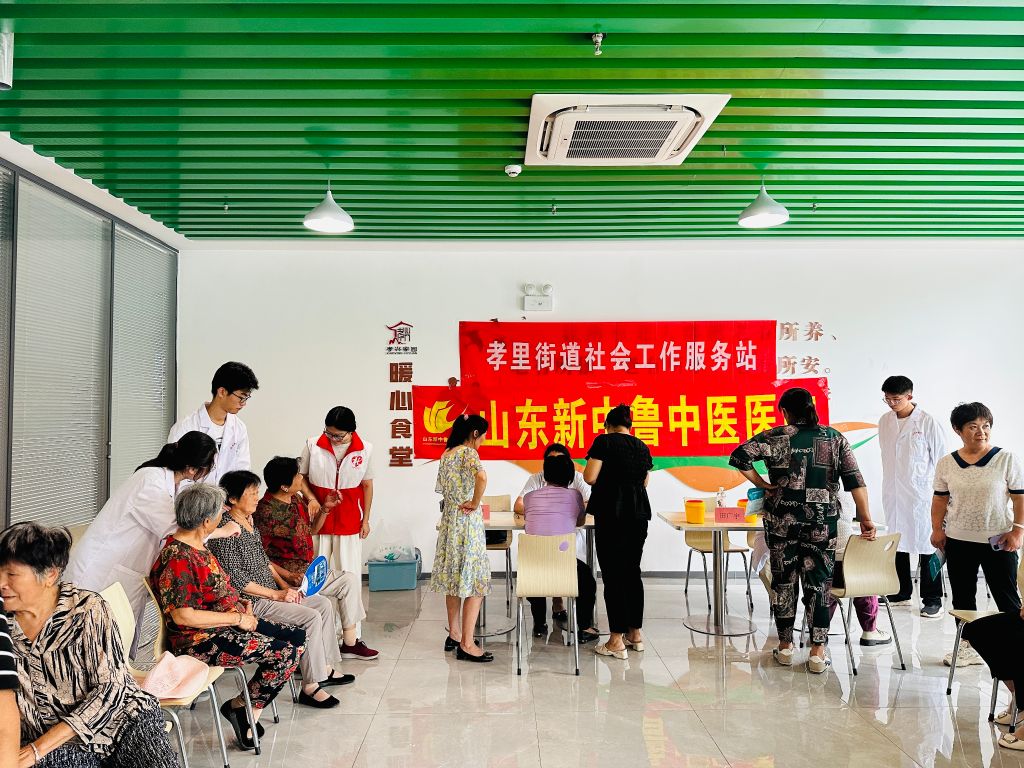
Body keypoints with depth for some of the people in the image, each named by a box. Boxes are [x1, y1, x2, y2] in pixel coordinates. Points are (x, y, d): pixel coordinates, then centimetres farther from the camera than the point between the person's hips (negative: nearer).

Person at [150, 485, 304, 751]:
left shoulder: (198, 546, 9)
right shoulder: (177, 559, -22)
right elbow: (182, 616, -25)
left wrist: (241, 604, 7)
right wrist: (237, 618, -20)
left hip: (226, 624, 10)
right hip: (200, 640, -10)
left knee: (298, 637, 2)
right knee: (286, 654, -19)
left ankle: (249, 709, 6)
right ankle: (241, 706, 1)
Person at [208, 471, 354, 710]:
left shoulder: (249, 520, 9)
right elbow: (235, 579, -22)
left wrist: (284, 585, 4)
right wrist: (276, 594, -18)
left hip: (271, 590, 10)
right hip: (251, 601, -10)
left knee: (324, 604, 4)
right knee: (311, 617, -19)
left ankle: (325, 668, 13)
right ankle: (310, 688, -10)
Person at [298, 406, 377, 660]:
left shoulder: (365, 449, -2)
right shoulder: (312, 445, -5)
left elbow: (367, 485, 6)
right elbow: (301, 476, 5)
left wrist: (366, 519, 6)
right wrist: (312, 499, -11)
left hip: (349, 522, 1)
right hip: (318, 520, 0)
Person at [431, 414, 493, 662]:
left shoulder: (446, 455, 11)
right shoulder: (468, 452, -13)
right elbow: (481, 477, -32)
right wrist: (475, 503, -19)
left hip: (449, 519, 9)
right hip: (467, 521, -8)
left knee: (453, 577, 15)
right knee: (474, 581, -4)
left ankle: (454, 635, 24)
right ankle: (467, 644, -3)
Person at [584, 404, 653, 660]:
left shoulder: (604, 441, -5)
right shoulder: (642, 448, 12)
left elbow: (589, 477, -10)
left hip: (611, 514, -6)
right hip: (639, 513, 6)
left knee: (612, 574, -2)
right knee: (632, 571, 15)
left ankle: (617, 641, -1)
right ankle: (635, 633, 21)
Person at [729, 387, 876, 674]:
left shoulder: (775, 437, -3)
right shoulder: (835, 438, 2)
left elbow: (739, 457, -15)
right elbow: (855, 480, -3)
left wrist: (763, 484, -3)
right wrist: (865, 518, -1)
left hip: (782, 520, -1)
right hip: (822, 522, 1)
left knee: (783, 581, 11)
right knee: (819, 582, 6)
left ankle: (785, 646, 19)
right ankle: (818, 653, 6)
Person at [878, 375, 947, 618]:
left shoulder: (927, 422, -7)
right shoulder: (884, 421, 7)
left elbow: (941, 458, -4)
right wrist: (889, 484, 13)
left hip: (920, 493, -5)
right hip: (893, 493, 5)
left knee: (926, 545, -1)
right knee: (897, 543, 12)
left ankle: (932, 600, 7)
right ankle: (902, 592, 26)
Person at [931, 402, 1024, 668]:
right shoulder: (946, 464, 3)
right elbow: (940, 499, 8)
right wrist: (937, 528, 1)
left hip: (997, 542, -3)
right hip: (958, 541, 3)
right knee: (962, 596, 10)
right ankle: (968, 647, 22)